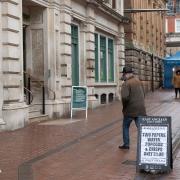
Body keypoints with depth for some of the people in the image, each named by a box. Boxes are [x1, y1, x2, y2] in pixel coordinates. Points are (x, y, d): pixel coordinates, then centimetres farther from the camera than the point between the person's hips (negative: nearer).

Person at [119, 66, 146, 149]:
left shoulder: (126, 84, -14)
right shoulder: (138, 81, 9)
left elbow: (125, 97, -26)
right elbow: (143, 94, 17)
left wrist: (124, 106, -8)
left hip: (130, 110, -5)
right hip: (140, 109, 5)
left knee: (125, 126, 16)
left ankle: (126, 144, 24)